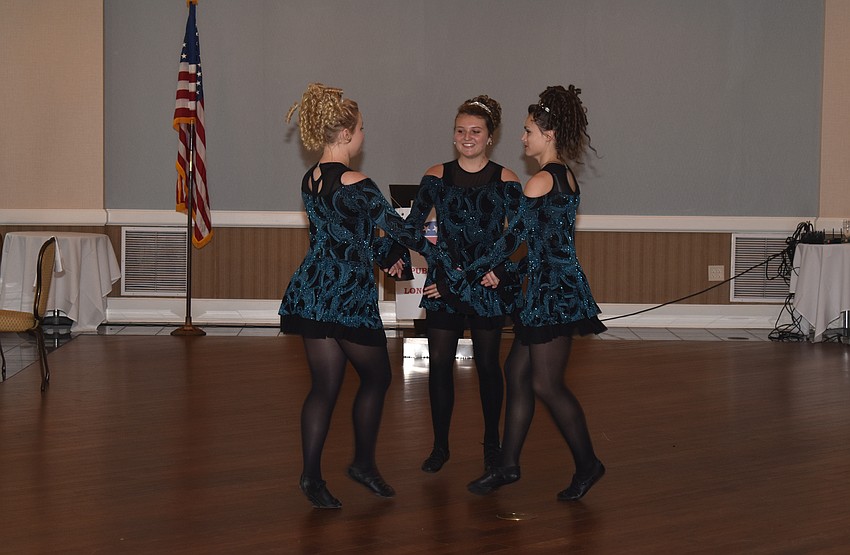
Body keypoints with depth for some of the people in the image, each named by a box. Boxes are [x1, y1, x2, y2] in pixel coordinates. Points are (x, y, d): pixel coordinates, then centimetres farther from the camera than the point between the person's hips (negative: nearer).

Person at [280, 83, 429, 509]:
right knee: (376, 378, 12)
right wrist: (424, 246, 9)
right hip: (348, 298, -8)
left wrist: (387, 256, 18)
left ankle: (312, 476, 9)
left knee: (324, 386, 10)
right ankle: (364, 462, 22)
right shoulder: (355, 184, -17)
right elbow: (394, 225, -8)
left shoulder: (310, 180, 8)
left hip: (312, 293, 8)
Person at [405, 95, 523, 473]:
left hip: (488, 284, -1)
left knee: (487, 364, 9)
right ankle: (440, 446, 14)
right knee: (439, 362, 1)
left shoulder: (505, 180, -2)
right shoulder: (437, 176, 2)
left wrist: (500, 270, -15)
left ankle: (491, 444, 24)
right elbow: (413, 223, 5)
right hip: (443, 281, 1)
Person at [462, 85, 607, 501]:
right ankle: (509, 464, 18)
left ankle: (587, 463, 11)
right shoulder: (564, 176, 13)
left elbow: (515, 235, -15)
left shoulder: (542, 179, -15)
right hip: (556, 287, 10)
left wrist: (466, 274, -8)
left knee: (545, 384, -2)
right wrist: (499, 270, 16)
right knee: (517, 371, 12)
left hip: (552, 291, -10)